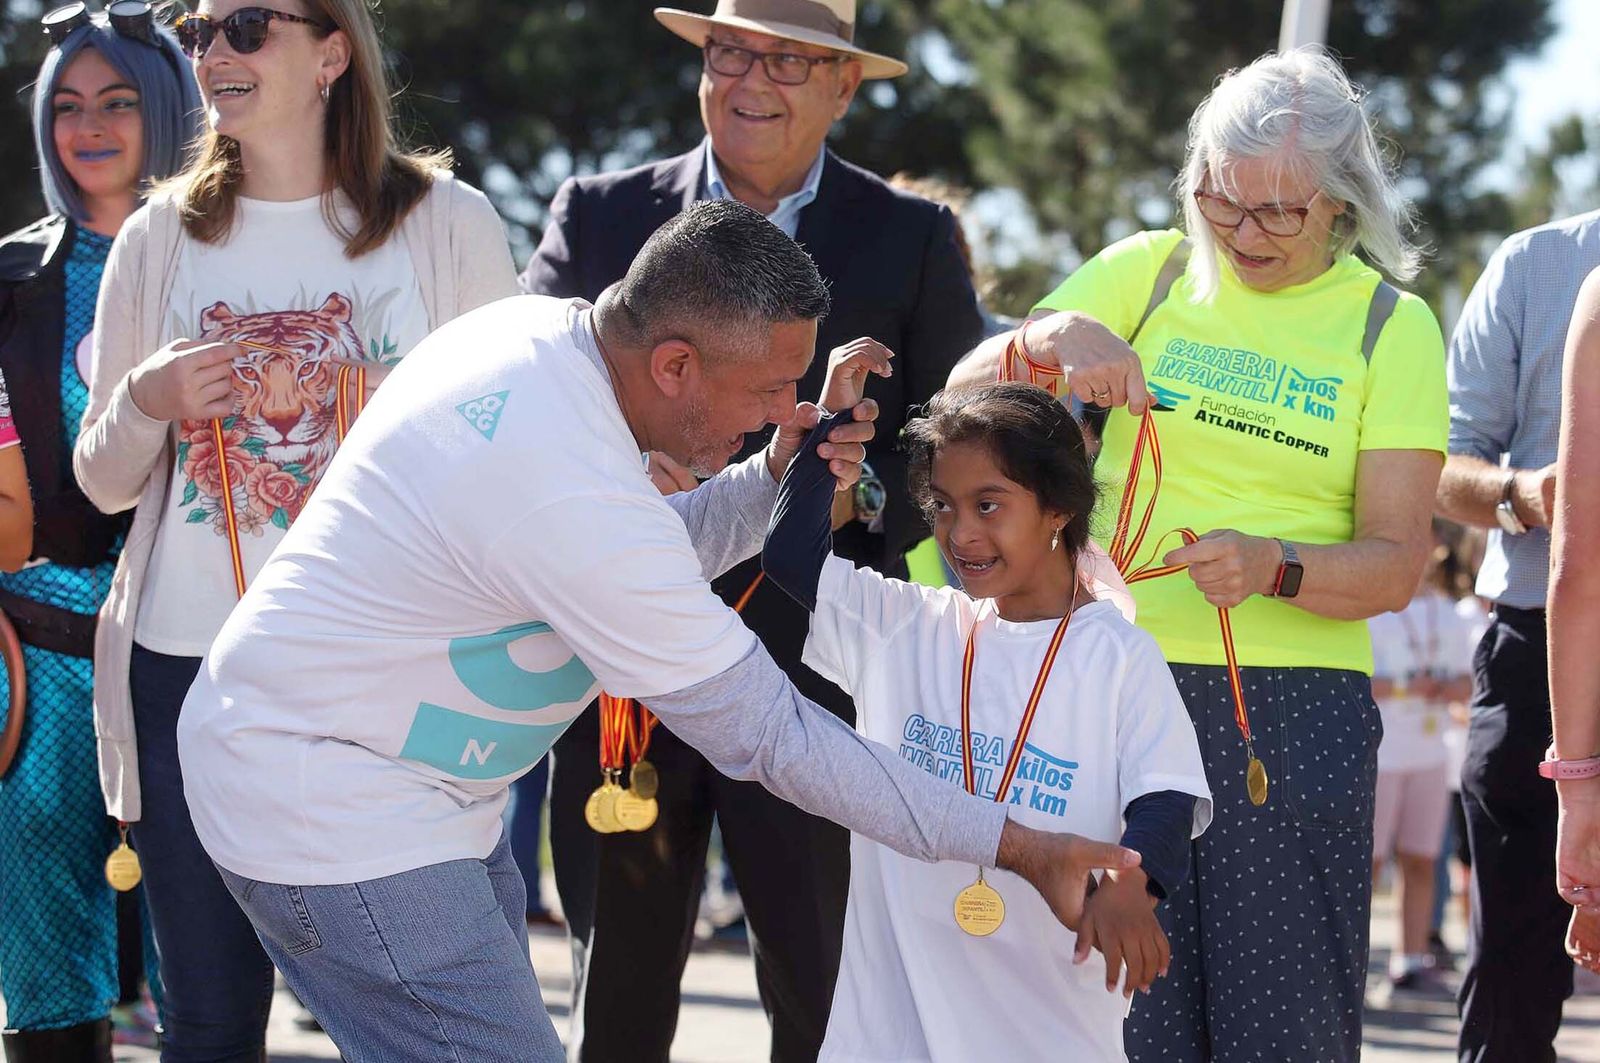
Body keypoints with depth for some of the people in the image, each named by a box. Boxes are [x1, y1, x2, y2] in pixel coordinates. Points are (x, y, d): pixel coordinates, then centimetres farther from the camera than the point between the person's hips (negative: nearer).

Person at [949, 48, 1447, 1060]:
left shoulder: (1391, 327, 3)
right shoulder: (1148, 271, 7)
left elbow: (1396, 563, -2)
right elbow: (966, 396, 1)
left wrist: (1274, 568, -22)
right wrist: (1050, 341, -20)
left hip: (1293, 710, -1)